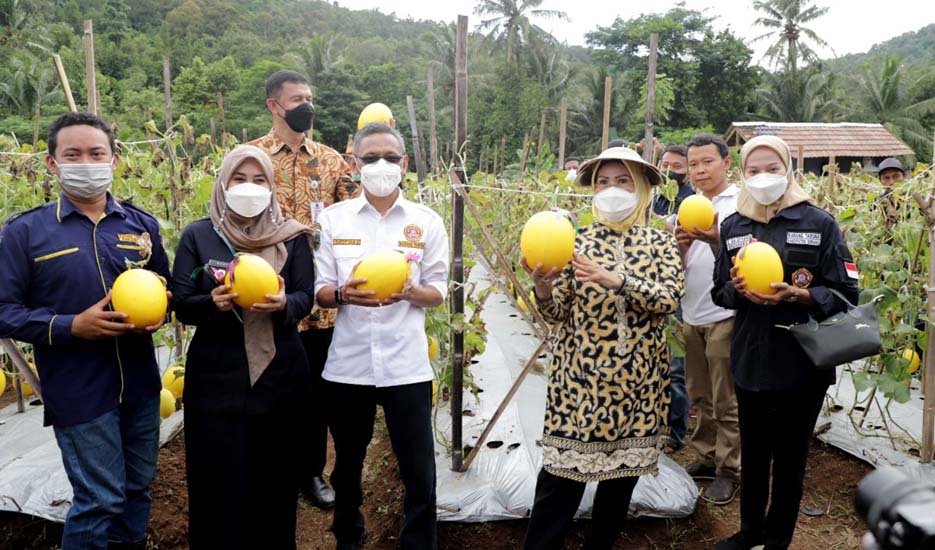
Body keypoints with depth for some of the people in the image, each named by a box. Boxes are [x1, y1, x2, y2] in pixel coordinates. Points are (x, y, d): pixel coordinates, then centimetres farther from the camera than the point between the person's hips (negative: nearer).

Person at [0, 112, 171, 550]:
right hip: (79, 392, -4)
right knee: (99, 500, 3)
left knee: (138, 489, 17)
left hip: (141, 384, 4)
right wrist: (71, 326, -21)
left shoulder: (142, 225, 5)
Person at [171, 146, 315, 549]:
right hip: (215, 376, 0)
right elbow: (181, 304, 0)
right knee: (218, 480, 4)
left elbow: (305, 298, 0)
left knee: (274, 478, 9)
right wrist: (213, 302, -21)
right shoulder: (197, 235, 2)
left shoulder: (291, 236, 3)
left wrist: (283, 304, -22)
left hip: (279, 375, 1)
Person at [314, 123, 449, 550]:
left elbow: (438, 292, 3)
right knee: (347, 465, 19)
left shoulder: (427, 222, 0)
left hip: (406, 365, -1)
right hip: (348, 363, 2)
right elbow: (319, 291, 2)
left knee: (419, 473, 3)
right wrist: (344, 294, -20)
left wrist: (408, 291, -19)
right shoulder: (334, 218, 2)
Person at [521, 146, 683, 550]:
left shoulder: (660, 243, 4)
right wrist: (544, 287, -23)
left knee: (622, 474, 12)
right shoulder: (577, 241, 3)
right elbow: (557, 313, -1)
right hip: (580, 376, -1)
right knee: (560, 477, -2)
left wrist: (615, 279, -26)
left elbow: (669, 299, -13)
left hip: (638, 380, 2)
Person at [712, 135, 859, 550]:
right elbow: (720, 292, 10)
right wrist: (739, 290, -12)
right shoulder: (733, 226, 5)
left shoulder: (819, 223, -6)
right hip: (750, 361, 3)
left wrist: (796, 294, -23)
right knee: (752, 454, 17)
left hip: (803, 363, -3)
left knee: (790, 458, 12)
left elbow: (845, 295, -7)